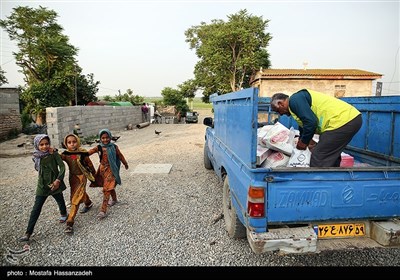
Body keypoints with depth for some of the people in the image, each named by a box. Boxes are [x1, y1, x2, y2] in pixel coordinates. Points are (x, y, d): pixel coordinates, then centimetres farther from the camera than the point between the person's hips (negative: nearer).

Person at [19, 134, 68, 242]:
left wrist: (58, 180, -20)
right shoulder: (36, 158, -3)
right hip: (42, 186, 1)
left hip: (55, 184, -1)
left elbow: (62, 166, -14)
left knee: (60, 201, 21)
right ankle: (28, 233, 8)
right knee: (36, 209, 0)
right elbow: (39, 170, 11)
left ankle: (63, 214, 52)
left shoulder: (54, 154, -11)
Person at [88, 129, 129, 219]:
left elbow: (120, 156, 7)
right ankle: (114, 199, 47)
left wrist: (125, 164, 20)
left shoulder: (114, 147, -5)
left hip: (111, 169, -3)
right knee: (110, 187, 20)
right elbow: (89, 152, -14)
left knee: (106, 189, -10)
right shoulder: (99, 148, -2)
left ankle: (103, 210, -9)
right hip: (102, 169, 4)